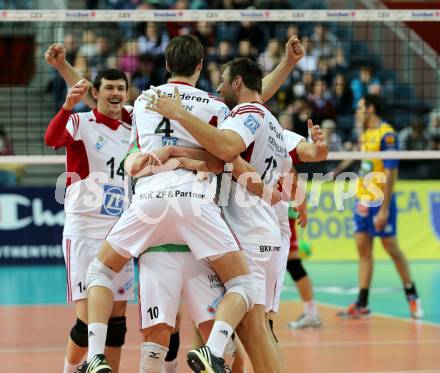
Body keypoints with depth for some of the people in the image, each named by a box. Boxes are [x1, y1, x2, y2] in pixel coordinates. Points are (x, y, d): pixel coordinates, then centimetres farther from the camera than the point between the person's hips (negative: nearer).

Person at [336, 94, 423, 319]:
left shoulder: (386, 134, -14)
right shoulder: (364, 134, 11)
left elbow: (390, 174, -18)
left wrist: (383, 210, -20)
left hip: (380, 200, -8)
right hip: (362, 199, 8)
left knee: (391, 247, -1)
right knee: (363, 249, 5)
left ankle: (412, 296, 13)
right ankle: (362, 304, 6)